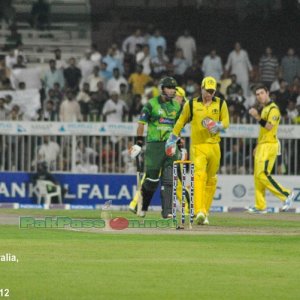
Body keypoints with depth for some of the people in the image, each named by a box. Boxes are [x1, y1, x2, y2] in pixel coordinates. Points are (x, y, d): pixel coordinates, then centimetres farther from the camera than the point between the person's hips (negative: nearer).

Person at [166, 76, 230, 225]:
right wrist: (172, 139, 14)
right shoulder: (191, 104, 5)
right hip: (197, 146, -3)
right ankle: (200, 212, -31)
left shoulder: (220, 104, 8)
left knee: (211, 180, 8)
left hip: (214, 146, 3)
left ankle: (205, 212, 20)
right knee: (199, 176, -19)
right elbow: (181, 121, 15)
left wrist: (218, 126, -17)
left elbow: (226, 122, 5)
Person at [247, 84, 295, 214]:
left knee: (263, 175, -16)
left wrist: (257, 117, -27)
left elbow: (269, 126, -22)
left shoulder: (273, 109, -10)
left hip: (269, 146, -10)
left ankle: (286, 195, -9)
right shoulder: (264, 109, 20)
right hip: (262, 146, 10)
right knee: (257, 176, 7)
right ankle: (260, 206, 9)